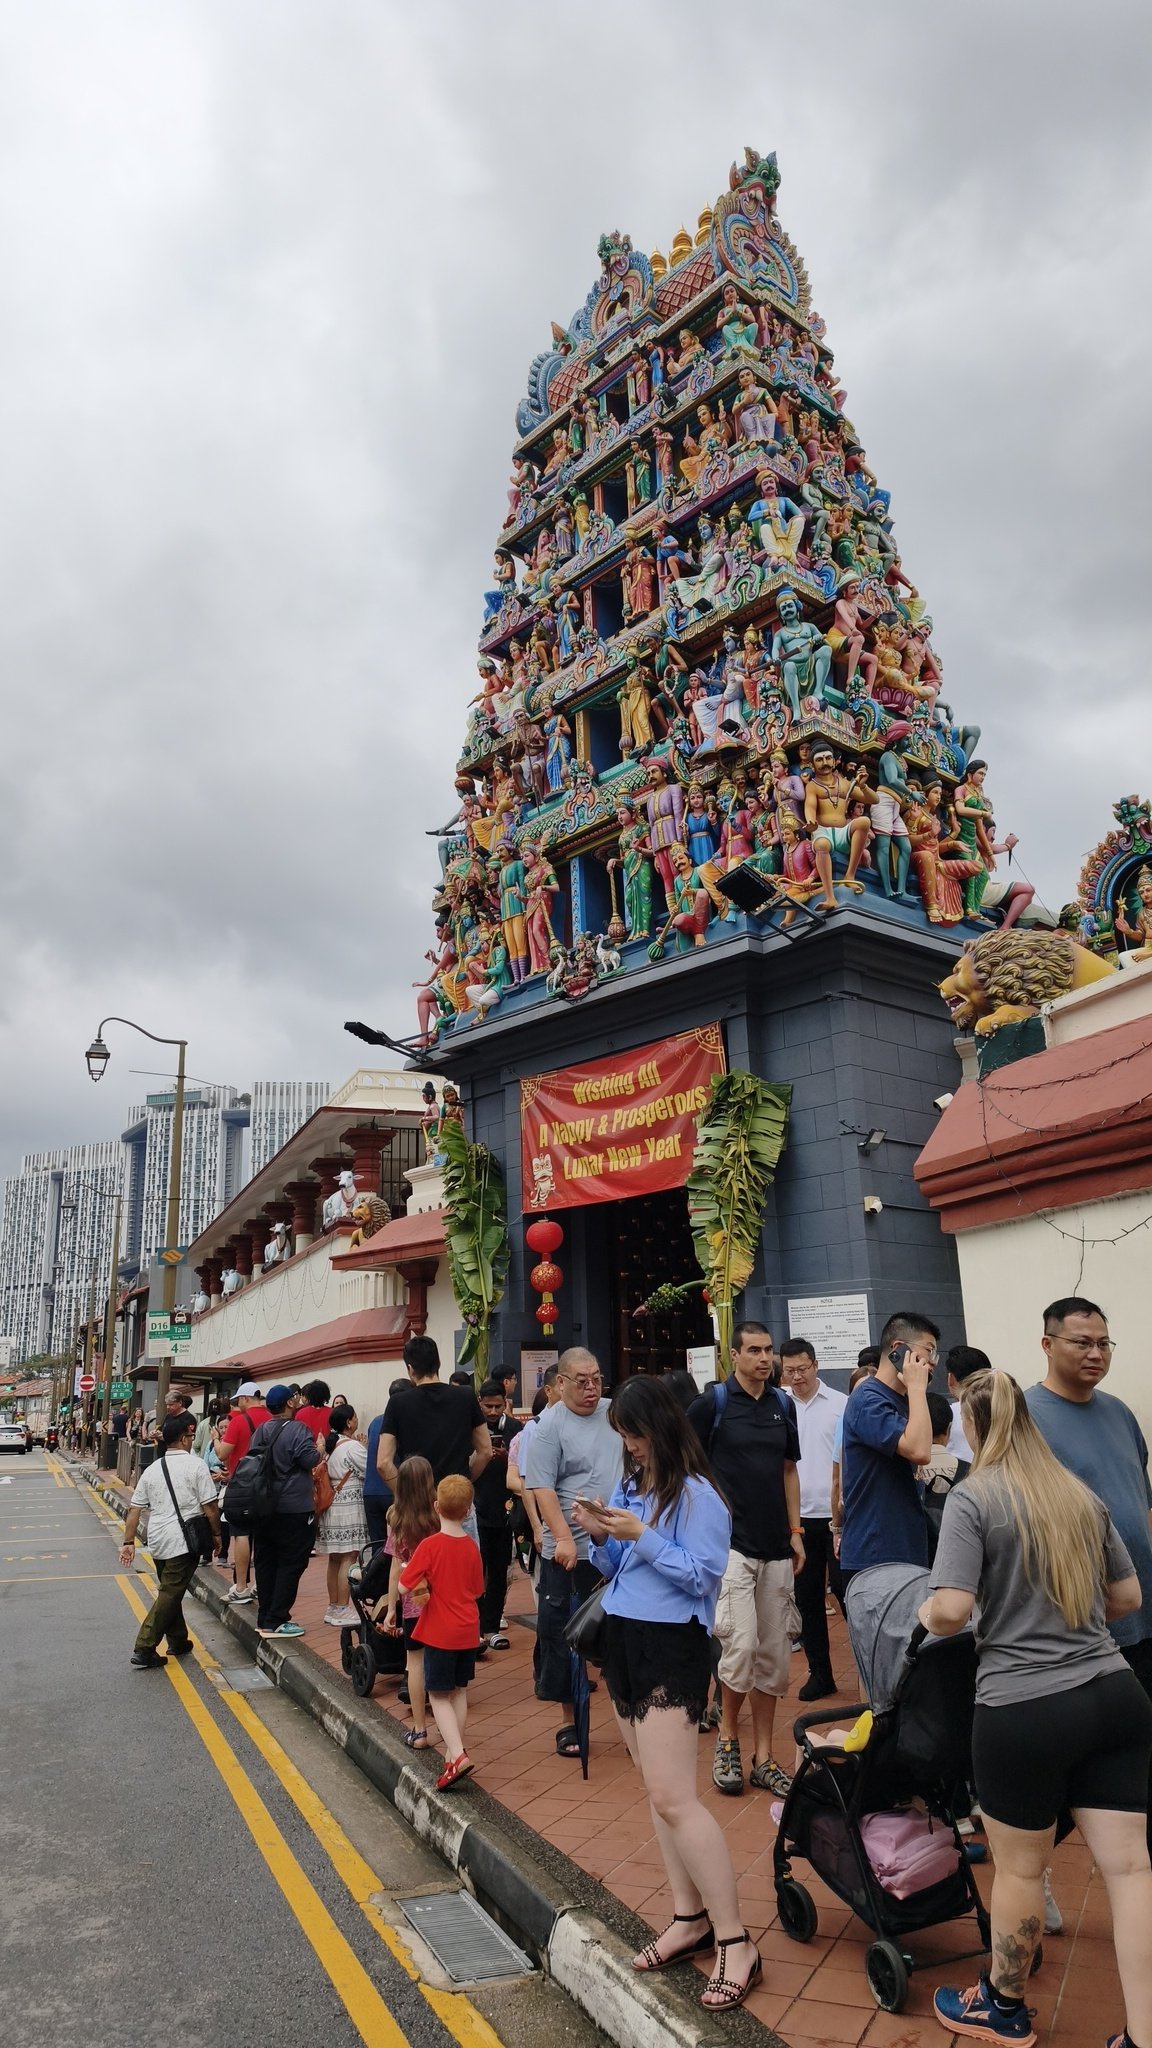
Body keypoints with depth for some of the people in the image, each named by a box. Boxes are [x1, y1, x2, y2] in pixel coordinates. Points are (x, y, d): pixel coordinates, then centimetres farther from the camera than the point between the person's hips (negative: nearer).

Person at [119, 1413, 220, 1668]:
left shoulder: (152, 1470, 8)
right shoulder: (196, 1465, -9)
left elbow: (134, 1509, 7)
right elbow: (209, 1506, -10)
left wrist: (128, 1542, 11)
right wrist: (216, 1534, 3)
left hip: (158, 1541, 6)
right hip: (183, 1541, -6)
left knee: (169, 1590, 21)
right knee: (170, 1594, -1)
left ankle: (178, 1641, 31)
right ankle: (144, 1649, -5)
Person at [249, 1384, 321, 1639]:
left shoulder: (261, 1431, 8)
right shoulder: (297, 1430, -15)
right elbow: (310, 1460, -19)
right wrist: (320, 1448, -1)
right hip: (294, 1510, -7)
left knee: (265, 1561, 13)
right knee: (291, 1563, 0)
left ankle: (264, 1618, 18)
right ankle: (276, 1621, -2)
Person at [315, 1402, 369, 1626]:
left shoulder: (330, 1445, 11)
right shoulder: (352, 1446, -13)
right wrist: (363, 1446, 3)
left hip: (331, 1504, 9)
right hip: (349, 1505, -9)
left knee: (335, 1559, 15)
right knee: (349, 1558, -4)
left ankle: (333, 1607, 22)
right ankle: (343, 1610, -3)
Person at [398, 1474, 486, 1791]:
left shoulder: (430, 1545, -17)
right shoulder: (471, 1548, -2)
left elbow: (404, 1587, -17)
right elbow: (477, 1590, 8)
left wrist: (422, 1589, 2)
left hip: (439, 1632, -5)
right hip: (468, 1631, 5)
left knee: (439, 1696, 3)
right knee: (459, 1692, 17)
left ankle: (457, 1755, -10)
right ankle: (455, 1750, 26)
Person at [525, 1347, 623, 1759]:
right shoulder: (548, 1426, -9)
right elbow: (542, 1488, -14)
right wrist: (563, 1538, -21)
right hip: (570, 1552, -4)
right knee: (563, 1635, 5)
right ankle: (570, 1721, 21)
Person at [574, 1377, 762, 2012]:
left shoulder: (696, 1494, -16)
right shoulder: (628, 1484, 7)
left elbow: (703, 1576, -20)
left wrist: (642, 1536, -25)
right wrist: (599, 1536, -8)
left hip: (671, 1646, -8)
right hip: (622, 1638, 8)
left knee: (673, 1797, -9)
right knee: (657, 1792, 13)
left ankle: (735, 1941, 1)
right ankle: (690, 1917, 24)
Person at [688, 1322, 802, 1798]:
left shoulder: (783, 1405, 8)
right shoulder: (712, 1403, -7)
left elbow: (788, 1470, 16)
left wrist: (795, 1531, 11)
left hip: (777, 1548, 5)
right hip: (731, 1544, -5)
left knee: (774, 1655, 9)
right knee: (741, 1645, -12)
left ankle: (763, 1757, 22)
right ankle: (727, 1738, 13)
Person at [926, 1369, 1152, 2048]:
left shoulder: (974, 1498, -10)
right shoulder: (1082, 1496, 9)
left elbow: (951, 1609, -18)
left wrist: (924, 1616, 4)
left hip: (1025, 1710, -5)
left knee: (1021, 1866, 13)